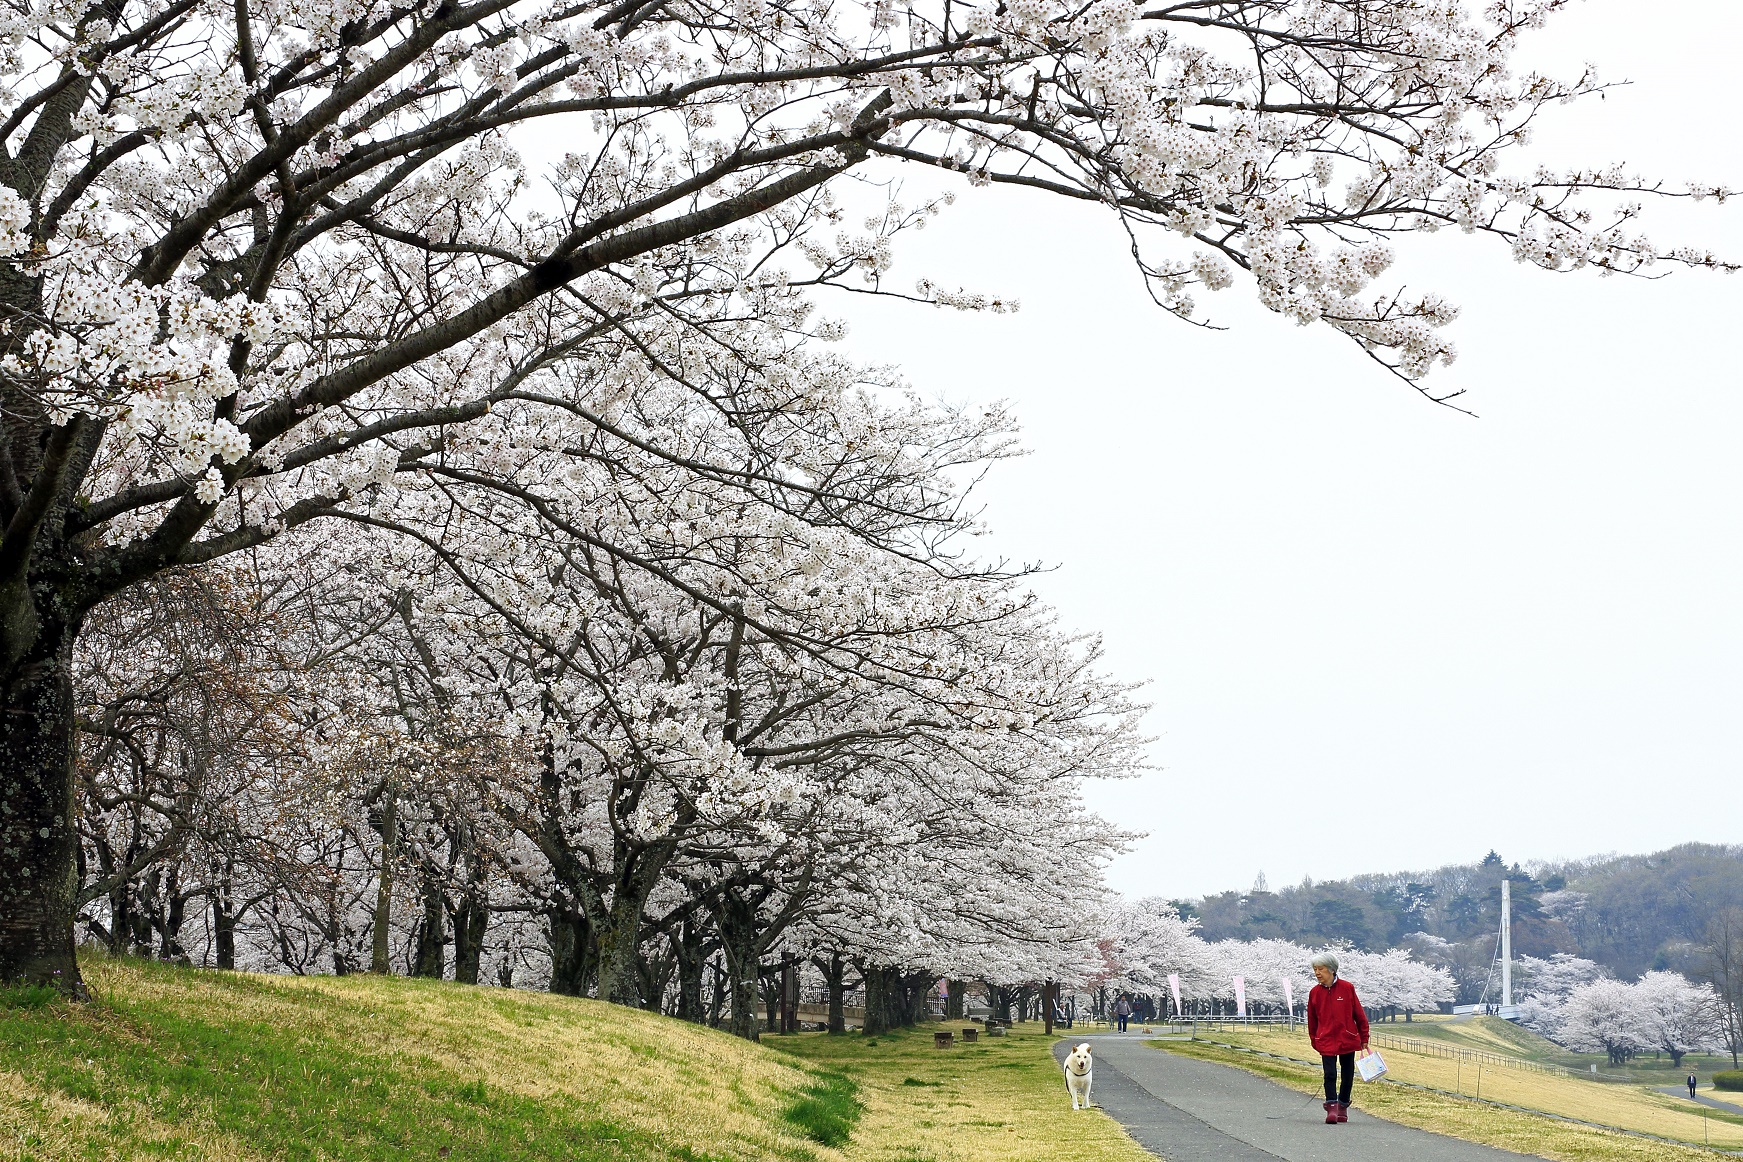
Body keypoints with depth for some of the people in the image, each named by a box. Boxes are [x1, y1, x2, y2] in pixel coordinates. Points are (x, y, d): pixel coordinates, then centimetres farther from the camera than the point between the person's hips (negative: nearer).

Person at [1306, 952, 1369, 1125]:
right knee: (1330, 1074, -11)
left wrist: (1364, 1039, 4)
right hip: (1326, 1041, 0)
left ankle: (1343, 1107, 25)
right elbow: (1312, 1019, 10)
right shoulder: (1314, 993, 0)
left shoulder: (1347, 988, -6)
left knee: (1347, 1075, 9)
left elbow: (1359, 1014, 2)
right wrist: (1314, 1041, 12)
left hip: (1348, 1039, 0)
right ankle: (1331, 1109, -12)